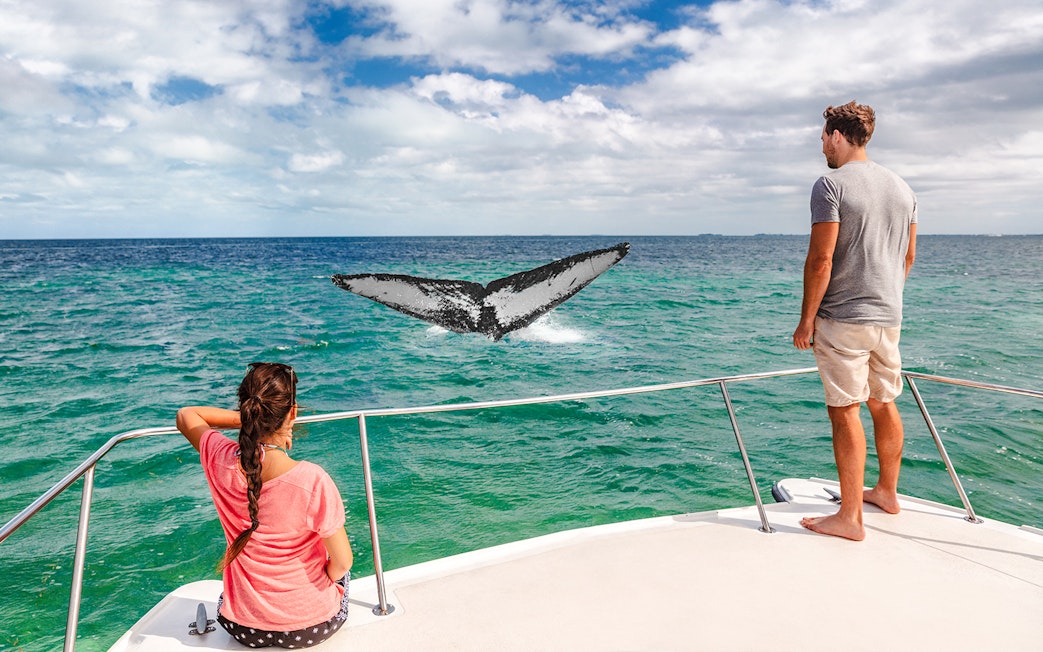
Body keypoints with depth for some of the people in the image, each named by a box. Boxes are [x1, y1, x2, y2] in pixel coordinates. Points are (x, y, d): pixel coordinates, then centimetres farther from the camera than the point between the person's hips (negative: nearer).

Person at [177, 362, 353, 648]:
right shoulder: (312, 480, -32)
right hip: (310, 627, -3)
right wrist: (326, 577, 2)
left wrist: (248, 419, -4)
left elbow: (186, 415, 4)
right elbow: (342, 563, -20)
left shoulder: (220, 460, -20)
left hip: (242, 628, 4)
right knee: (337, 569, 31)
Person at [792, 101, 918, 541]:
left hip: (842, 318, -8)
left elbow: (821, 260, -17)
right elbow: (909, 256, 17)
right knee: (884, 404, 18)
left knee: (845, 411, -4)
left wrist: (806, 319, -11)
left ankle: (849, 518, 2)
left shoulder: (831, 184, -11)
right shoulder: (901, 187, 12)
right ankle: (887, 492, 34)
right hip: (889, 318, 8)